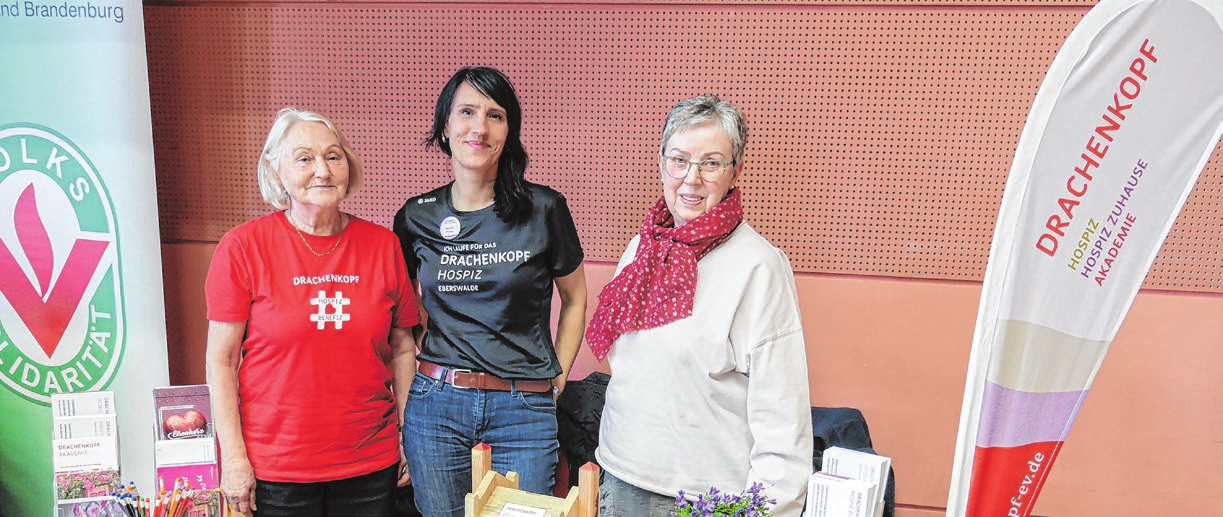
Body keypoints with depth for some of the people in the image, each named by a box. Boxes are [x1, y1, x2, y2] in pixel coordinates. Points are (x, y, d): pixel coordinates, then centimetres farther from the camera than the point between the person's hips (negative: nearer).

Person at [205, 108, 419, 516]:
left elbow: (402, 350, 7)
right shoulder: (243, 246, -6)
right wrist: (233, 456, -8)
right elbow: (221, 360, -4)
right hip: (275, 468, -2)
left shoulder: (383, 245, 1)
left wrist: (410, 436, 5)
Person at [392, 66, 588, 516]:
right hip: (435, 404, 2)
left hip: (523, 411, -2)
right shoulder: (416, 218, 2)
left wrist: (557, 378, 4)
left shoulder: (543, 209, -5)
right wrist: (415, 377, 6)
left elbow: (575, 299, 8)